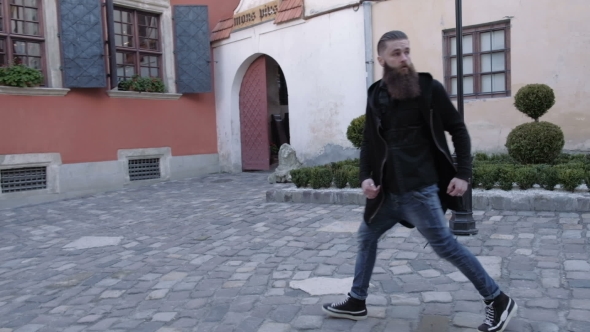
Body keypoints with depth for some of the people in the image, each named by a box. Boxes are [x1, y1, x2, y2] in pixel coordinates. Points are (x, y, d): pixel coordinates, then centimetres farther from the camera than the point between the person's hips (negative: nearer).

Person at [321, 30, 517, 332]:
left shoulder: (429, 88, -7)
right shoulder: (376, 95, 7)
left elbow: (458, 130, -2)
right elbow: (369, 142, 12)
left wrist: (463, 174, -10)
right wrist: (366, 176, -1)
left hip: (419, 188, -6)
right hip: (388, 190, 6)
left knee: (444, 244, -1)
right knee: (367, 235, 15)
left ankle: (497, 300, 18)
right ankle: (356, 302, 32)